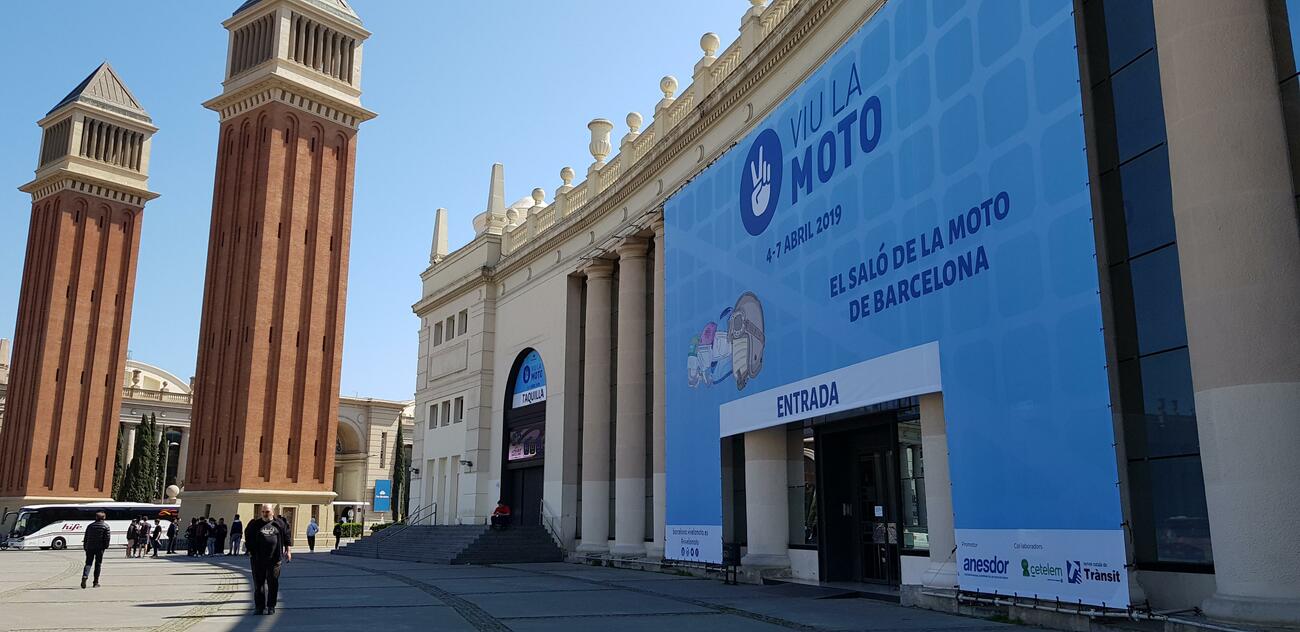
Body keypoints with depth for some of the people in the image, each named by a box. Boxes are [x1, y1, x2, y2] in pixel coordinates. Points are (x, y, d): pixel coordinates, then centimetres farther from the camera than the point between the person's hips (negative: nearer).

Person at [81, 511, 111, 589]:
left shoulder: (90, 525, 12)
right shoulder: (105, 526, 0)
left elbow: (86, 537, 14)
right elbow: (108, 537, -8)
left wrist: (85, 547, 19)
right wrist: (106, 546, -1)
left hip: (89, 547, 3)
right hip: (99, 548, -3)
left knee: (88, 563, 7)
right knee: (98, 564, 5)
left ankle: (85, 576, -19)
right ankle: (96, 582, 6)